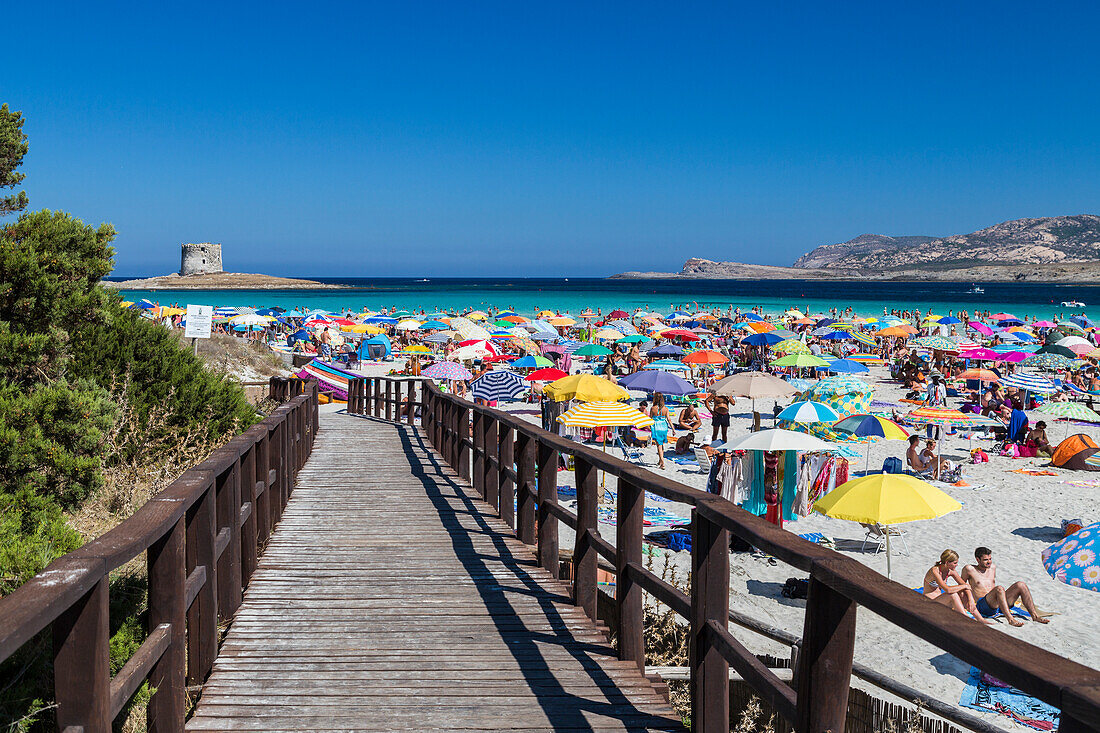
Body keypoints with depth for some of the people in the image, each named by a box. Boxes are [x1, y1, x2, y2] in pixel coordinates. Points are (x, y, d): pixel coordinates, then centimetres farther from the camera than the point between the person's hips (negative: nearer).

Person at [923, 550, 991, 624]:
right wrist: (965, 586, -21)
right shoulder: (934, 571, -23)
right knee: (952, 595, -29)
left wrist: (970, 599, -18)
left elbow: (964, 584, -1)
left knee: (962, 593, -14)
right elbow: (947, 589, -34)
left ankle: (980, 619, -15)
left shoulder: (951, 571, 1)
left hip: (940, 600, 7)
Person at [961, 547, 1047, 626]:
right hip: (983, 606, -6)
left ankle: (1035, 615, -19)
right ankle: (1010, 619, -48)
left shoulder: (993, 567, 23)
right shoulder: (970, 569, 4)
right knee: (1000, 589, -37)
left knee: (1021, 585, -13)